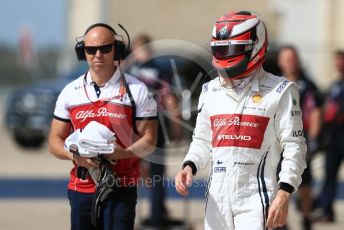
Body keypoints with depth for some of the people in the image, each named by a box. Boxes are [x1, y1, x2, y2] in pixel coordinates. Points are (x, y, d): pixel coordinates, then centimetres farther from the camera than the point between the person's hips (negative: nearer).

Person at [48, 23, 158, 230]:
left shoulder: (137, 90, 0)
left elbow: (149, 141, -1)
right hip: (81, 188, 3)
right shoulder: (71, 92, 9)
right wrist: (75, 155, -11)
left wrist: (122, 153, -21)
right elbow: (55, 142, 11)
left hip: (121, 190, -3)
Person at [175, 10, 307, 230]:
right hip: (218, 196, 6)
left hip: (256, 197, -6)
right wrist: (189, 166, 1)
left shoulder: (279, 92, -4)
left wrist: (283, 195, -14)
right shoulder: (211, 92, 13)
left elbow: (294, 148, -5)